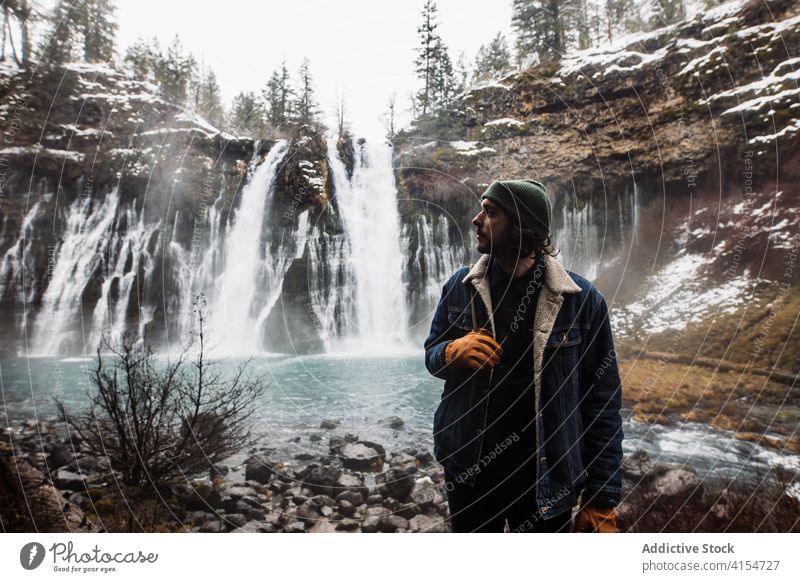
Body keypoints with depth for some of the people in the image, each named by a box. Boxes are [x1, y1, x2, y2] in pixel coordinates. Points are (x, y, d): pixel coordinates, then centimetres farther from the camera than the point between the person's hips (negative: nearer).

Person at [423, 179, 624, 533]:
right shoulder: (459, 287, -3)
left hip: (546, 479, -2)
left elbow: (602, 402, -7)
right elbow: (431, 353, 8)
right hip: (468, 470, 3)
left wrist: (602, 499, -9)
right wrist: (452, 353, -17)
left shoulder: (582, 300, -11)